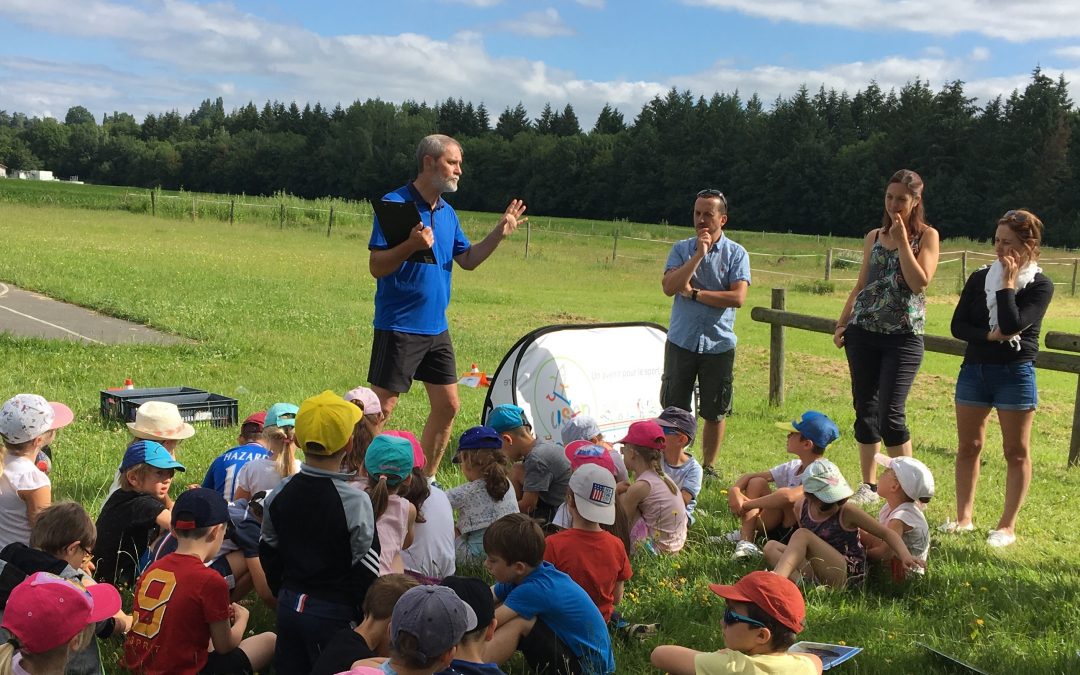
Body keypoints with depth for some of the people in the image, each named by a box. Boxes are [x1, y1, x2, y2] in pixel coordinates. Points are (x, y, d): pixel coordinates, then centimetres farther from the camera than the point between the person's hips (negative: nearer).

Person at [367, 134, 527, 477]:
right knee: (381, 409, -5)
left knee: (448, 406, 11)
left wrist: (498, 234, 5)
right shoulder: (395, 203, -12)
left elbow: (467, 260, 17)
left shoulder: (448, 212, 11)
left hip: (436, 328, 8)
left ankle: (426, 478, 24)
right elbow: (376, 266, -17)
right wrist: (412, 245, -32)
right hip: (399, 328, -8)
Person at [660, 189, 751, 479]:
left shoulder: (736, 253, -1)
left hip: (719, 343, -1)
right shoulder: (682, 249, 3)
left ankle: (708, 466, 22)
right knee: (674, 409, 5)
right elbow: (669, 287, -13)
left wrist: (695, 293, -12)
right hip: (681, 342, 1)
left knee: (715, 412, 8)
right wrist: (699, 254, -16)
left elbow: (738, 297, -14)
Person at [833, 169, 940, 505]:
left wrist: (902, 240, -13)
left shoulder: (926, 236, 0)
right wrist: (841, 324, 8)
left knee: (890, 415, -11)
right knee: (864, 410, 7)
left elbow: (920, 282, -13)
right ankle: (869, 486, 18)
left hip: (904, 336, -5)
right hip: (863, 331, 5)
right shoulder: (874, 237, 13)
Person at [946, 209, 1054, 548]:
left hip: (1015, 374, -4)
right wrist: (990, 335, -15)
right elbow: (958, 325, 1)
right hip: (974, 369, 4)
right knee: (969, 447, 8)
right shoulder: (979, 278, 5)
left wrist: (1007, 282, -15)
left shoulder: (1040, 285, -7)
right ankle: (964, 517, 18)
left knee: (1016, 452, 4)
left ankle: (1007, 525, 12)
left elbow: (1012, 325, -21)